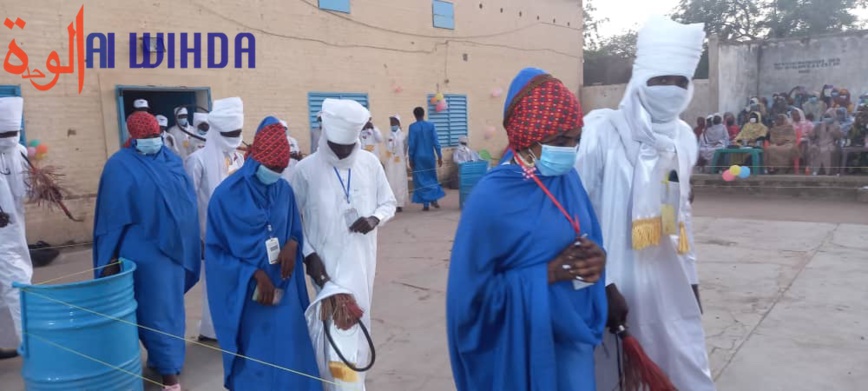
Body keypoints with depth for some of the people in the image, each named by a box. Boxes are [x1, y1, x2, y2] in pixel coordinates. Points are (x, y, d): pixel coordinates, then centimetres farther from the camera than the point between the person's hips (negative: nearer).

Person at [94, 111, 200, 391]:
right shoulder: (120, 166, -7)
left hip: (174, 245, 5)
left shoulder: (171, 160, 6)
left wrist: (188, 241, 7)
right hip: (143, 249, -5)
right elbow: (114, 213, -8)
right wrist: (112, 257, -9)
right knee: (157, 307, 2)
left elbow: (187, 199, 10)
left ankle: (160, 357, 28)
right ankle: (168, 367, 14)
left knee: (170, 304, 12)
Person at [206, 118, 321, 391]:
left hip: (283, 289, 4)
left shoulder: (284, 190, 0)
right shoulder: (227, 195, -12)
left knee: (288, 354, 9)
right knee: (255, 357, 8)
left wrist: (292, 245, -11)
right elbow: (215, 250, -8)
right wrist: (254, 275, -17)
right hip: (246, 292, -4)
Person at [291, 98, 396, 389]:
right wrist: (308, 254, -10)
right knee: (337, 325, -8)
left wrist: (375, 218, -14)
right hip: (327, 262, -3)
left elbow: (389, 203, 7)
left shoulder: (370, 163, -4)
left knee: (358, 322, 16)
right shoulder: (307, 169, -10)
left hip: (362, 259, 3)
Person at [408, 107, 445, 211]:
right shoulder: (431, 125, -2)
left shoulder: (412, 127, -7)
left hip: (418, 157, -2)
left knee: (421, 180, 4)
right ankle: (434, 199, 7)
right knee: (432, 177, 17)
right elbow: (436, 142, -3)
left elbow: (412, 144, -8)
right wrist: (439, 156, 2)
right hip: (430, 156, 2)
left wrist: (411, 159, 0)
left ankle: (425, 204, 2)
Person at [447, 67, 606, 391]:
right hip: (523, 348, -6)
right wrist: (549, 273, -22)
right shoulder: (491, 199, -21)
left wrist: (594, 258, -12)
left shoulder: (569, 179, -2)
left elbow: (589, 239, 11)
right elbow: (474, 295, -18)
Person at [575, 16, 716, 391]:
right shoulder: (602, 131, -14)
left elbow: (681, 211, 15)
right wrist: (602, 285, -16)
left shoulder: (683, 136, 7)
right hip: (618, 286, -6)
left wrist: (691, 277, 17)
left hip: (671, 286, 6)